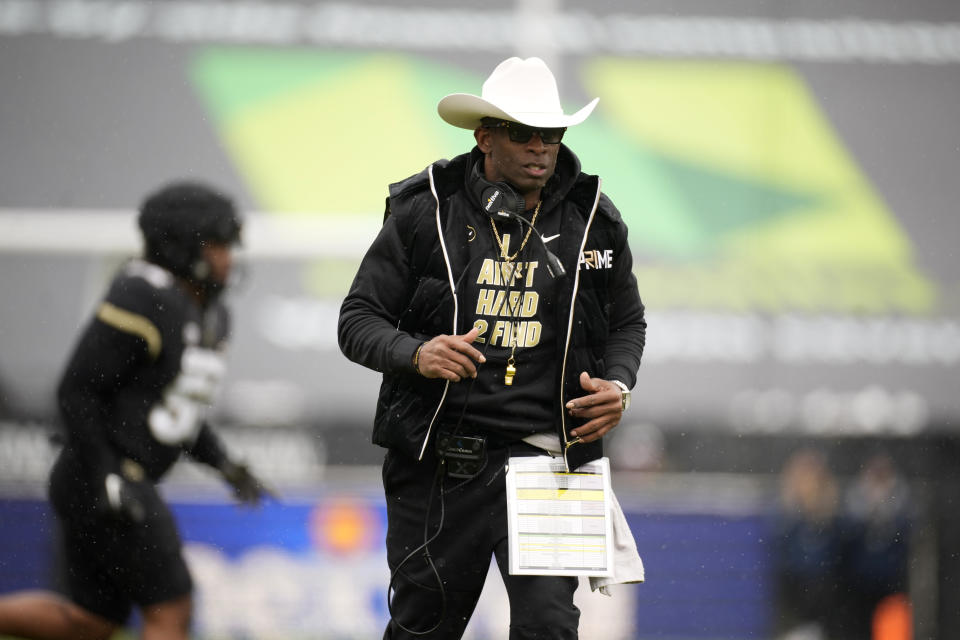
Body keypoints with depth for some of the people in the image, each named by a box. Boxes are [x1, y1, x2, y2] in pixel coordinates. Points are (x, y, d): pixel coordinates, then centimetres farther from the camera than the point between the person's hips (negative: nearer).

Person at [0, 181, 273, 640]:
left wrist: (223, 465, 11)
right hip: (98, 481, -10)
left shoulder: (207, 315, 11)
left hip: (124, 486, 10)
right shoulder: (142, 301, -18)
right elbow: (76, 391, -19)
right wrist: (107, 480, -22)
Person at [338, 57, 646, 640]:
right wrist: (415, 354, -20)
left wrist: (619, 384, -2)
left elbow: (627, 321, 19)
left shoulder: (593, 220, 4)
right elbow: (358, 320, 1)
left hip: (542, 453, 0)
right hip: (437, 457, 0)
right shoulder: (424, 212, -2)